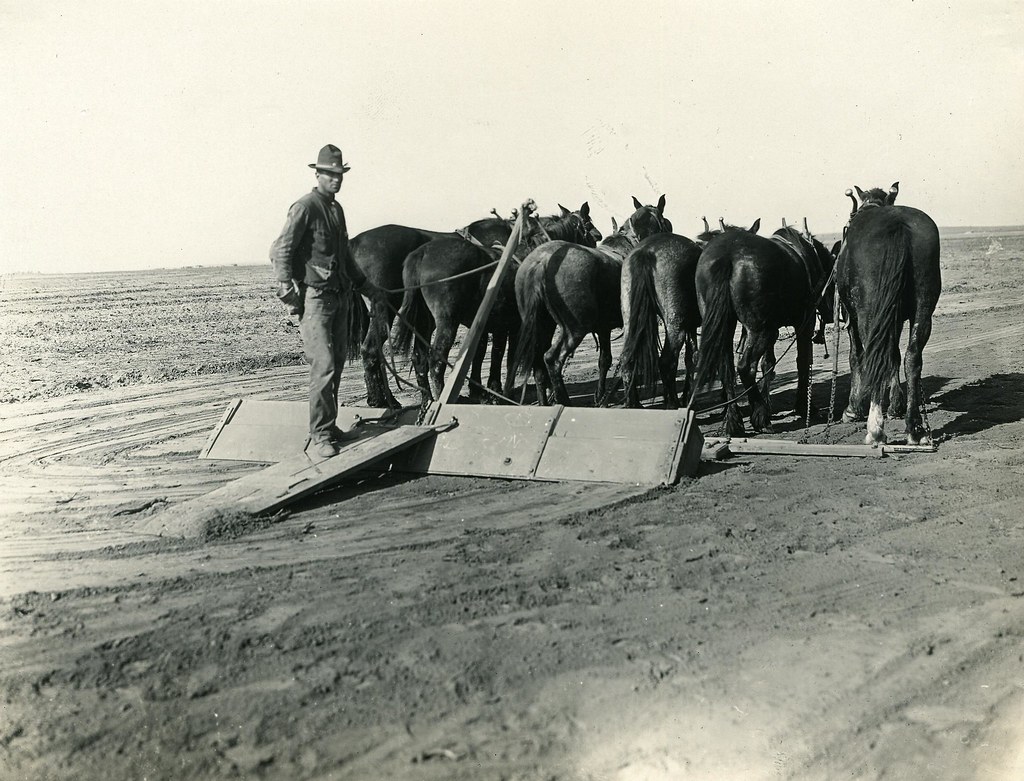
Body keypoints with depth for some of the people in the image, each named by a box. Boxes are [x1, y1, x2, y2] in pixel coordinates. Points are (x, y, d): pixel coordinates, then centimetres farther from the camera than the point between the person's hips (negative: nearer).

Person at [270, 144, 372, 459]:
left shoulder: (337, 208, 16)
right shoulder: (305, 207, -10)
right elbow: (280, 250, -15)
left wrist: (363, 284, 31)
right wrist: (287, 290, -21)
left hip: (340, 295, 9)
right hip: (314, 297, -9)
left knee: (338, 361, 13)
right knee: (323, 365, -12)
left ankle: (328, 424, 25)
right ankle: (320, 435, -6)